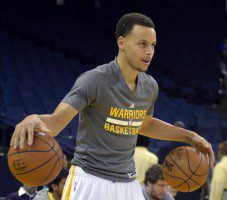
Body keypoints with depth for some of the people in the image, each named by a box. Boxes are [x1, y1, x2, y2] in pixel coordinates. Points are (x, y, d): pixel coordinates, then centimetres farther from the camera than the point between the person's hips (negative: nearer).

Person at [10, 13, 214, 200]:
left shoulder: (150, 87, 7)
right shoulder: (94, 80, -16)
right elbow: (55, 121, -25)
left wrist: (190, 136, 23)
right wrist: (34, 120, -48)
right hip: (90, 181, -6)